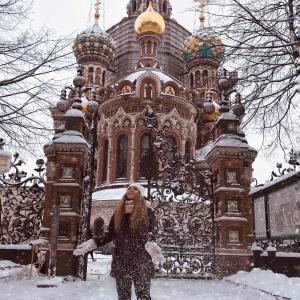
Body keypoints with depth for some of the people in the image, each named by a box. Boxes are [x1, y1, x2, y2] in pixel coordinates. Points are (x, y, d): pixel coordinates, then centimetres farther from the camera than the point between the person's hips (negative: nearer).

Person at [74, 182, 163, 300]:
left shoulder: (147, 211, 1)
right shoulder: (118, 212, 12)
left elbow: (149, 232, -8)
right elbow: (109, 234, 10)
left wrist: (150, 244, -30)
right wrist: (92, 243, -3)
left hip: (141, 259, -4)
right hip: (121, 259, 4)